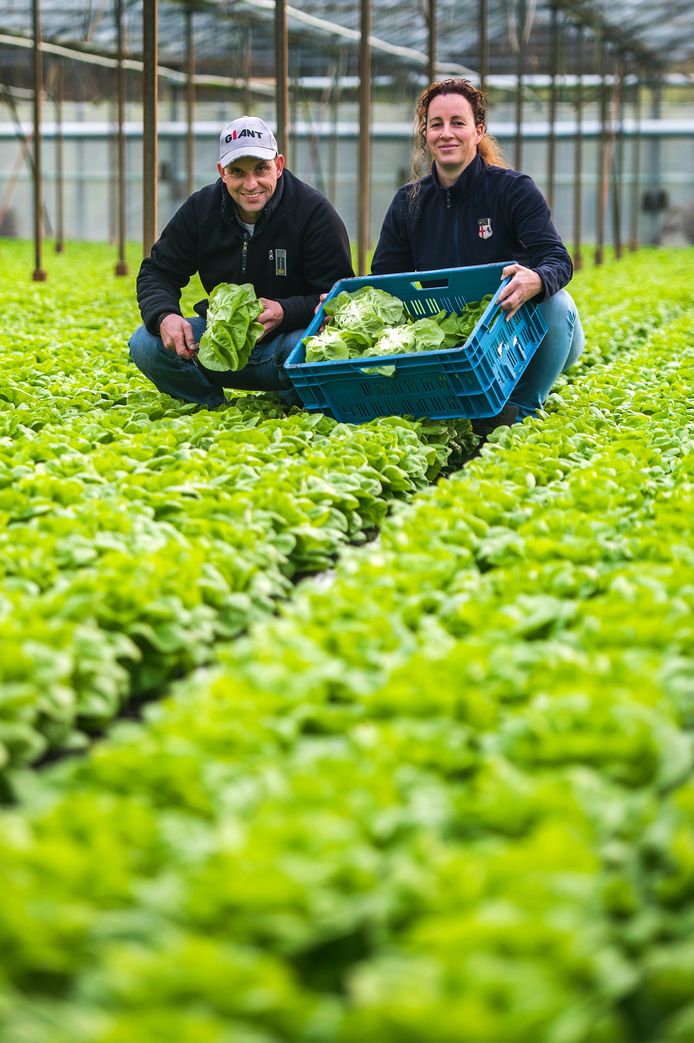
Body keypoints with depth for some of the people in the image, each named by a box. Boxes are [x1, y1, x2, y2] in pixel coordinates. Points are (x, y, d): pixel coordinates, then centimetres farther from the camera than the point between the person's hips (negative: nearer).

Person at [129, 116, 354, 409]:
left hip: (290, 335, -3)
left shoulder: (313, 212, -14)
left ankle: (293, 405, -5)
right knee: (145, 344, -18)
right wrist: (164, 316, -22)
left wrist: (286, 312, -35)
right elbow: (157, 272, 2)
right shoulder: (200, 209, -2)